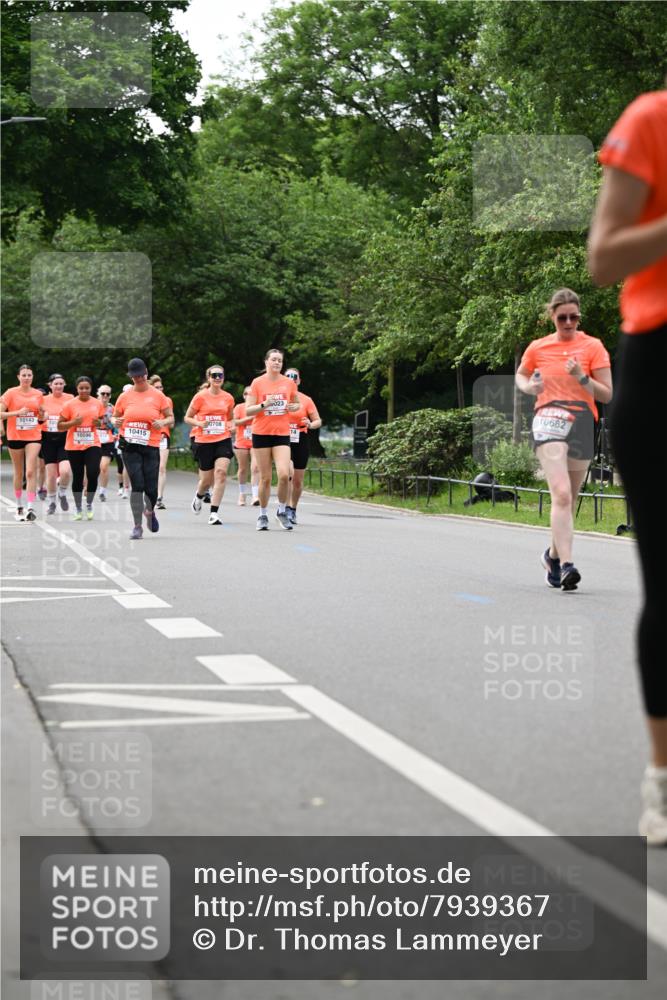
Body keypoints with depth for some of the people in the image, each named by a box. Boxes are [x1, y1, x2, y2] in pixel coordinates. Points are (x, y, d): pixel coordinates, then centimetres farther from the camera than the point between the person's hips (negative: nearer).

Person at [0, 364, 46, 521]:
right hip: (15, 436, -1)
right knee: (19, 473, 9)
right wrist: (18, 412, -18)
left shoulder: (38, 394, 6)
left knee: (31, 472, -12)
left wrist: (43, 414, -5)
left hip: (33, 437, 1)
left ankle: (31, 508, -17)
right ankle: (19, 506, 23)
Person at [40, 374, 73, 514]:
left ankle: (62, 494, 10)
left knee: (65, 470, -19)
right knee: (51, 474, 3)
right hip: (48, 439, 2)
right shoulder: (44, 400, 5)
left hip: (65, 439, -2)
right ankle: (51, 502, 21)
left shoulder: (70, 398, 1)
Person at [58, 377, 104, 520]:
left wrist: (99, 422, -5)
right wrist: (73, 422, -18)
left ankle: (89, 505, 7)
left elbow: (102, 422, 18)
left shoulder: (98, 404, 4)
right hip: (74, 447, -1)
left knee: (93, 474, -13)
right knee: (77, 477, 5)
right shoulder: (69, 404, -4)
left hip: (92, 445, 1)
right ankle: (78, 509, 19)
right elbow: (60, 426, -1)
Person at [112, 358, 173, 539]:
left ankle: (150, 511, 33)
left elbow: (170, 417, 9)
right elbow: (115, 417, 16)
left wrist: (163, 422, -13)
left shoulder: (157, 396, 3)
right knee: (137, 486, -9)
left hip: (151, 446, 0)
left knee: (151, 488, -2)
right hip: (130, 446, 0)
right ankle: (137, 526, 1)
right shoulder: (124, 397, 6)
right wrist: (115, 422, -8)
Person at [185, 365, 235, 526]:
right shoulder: (200, 397, -3)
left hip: (223, 440, 2)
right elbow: (187, 418, 4)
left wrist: (232, 425, 0)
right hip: (204, 441, -2)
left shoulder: (228, 398, 6)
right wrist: (199, 423, -15)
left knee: (221, 472, -19)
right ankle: (199, 496, 44)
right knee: (207, 479, 6)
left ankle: (214, 513, -16)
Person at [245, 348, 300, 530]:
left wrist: (294, 407, -3)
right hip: (261, 433, -1)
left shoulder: (289, 383, 5)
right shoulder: (258, 383, -1)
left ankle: (282, 511, 6)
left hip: (282, 434, 1)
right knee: (265, 478, 2)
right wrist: (264, 405, -18)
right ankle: (263, 515, 16)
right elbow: (248, 410, -2)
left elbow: (296, 404, 20)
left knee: (284, 474, -14)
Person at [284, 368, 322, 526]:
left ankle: (293, 510, 24)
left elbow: (318, 421, 7)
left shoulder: (306, 400, 5)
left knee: (298, 480, 7)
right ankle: (287, 508, -20)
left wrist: (310, 424, -15)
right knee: (288, 471, -24)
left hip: (300, 441, 2)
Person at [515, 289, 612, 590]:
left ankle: (554, 554, 34)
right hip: (549, 419, -2)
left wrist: (581, 378, -15)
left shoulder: (593, 347, 4)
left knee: (569, 498, 12)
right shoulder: (538, 348, 8)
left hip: (583, 423, 2)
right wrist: (530, 387, 3)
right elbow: (520, 376, 26)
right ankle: (566, 564, -29)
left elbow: (606, 395, 1)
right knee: (561, 494, -20)